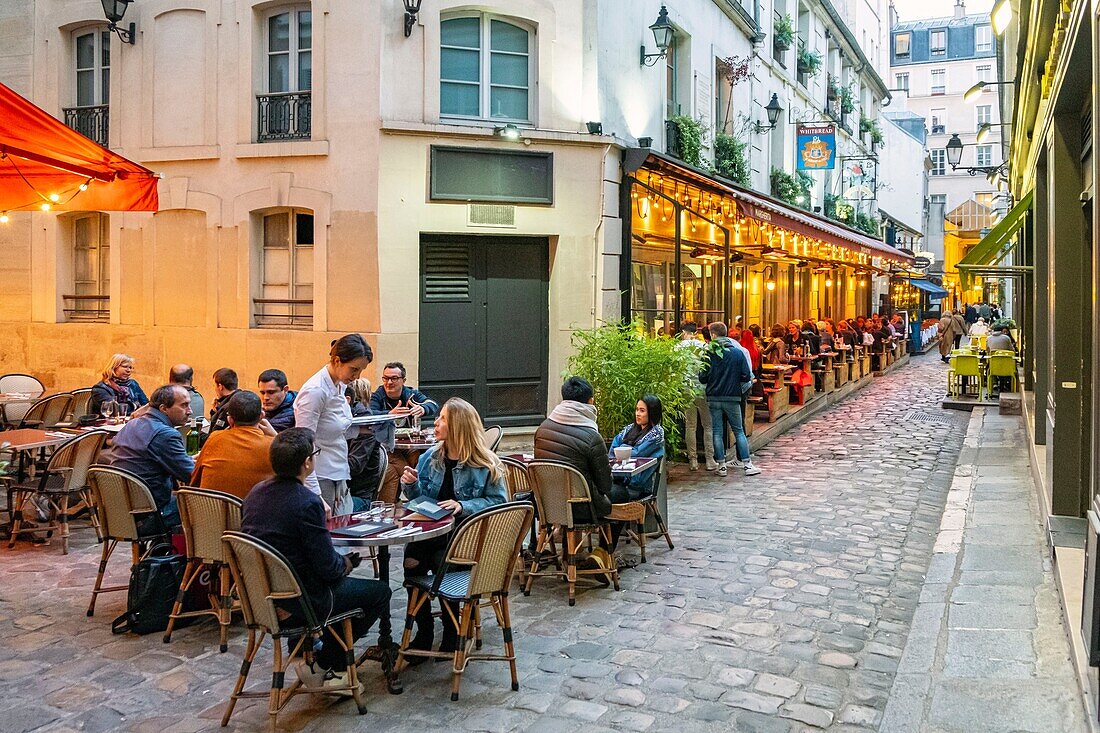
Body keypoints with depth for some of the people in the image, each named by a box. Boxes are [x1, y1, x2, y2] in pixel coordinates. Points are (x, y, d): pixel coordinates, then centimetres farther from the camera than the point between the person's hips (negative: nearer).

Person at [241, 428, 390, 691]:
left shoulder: (256, 492, 1)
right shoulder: (307, 503, -24)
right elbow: (328, 567, -21)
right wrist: (346, 563, 2)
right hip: (298, 603, -8)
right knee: (379, 592, 7)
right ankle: (321, 664, 9)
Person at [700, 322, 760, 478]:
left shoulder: (709, 354, -7)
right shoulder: (738, 352, -3)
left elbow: (703, 378, -8)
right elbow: (746, 376, -4)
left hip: (713, 398, -1)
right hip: (732, 397, 1)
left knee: (717, 432, 8)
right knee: (739, 431, 10)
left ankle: (721, 465, 9)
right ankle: (747, 464, 6)